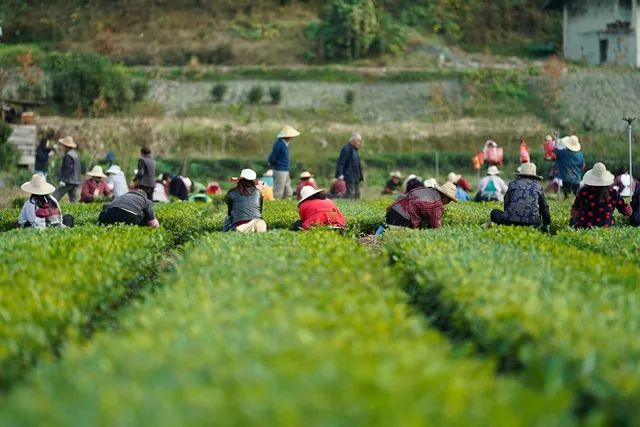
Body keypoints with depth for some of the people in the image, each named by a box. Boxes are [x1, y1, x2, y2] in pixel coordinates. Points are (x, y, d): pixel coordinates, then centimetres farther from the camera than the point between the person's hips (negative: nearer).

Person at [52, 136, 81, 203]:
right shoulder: (74, 154, 17)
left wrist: (63, 180, -21)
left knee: (56, 196, -7)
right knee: (73, 199, 10)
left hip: (69, 182, -10)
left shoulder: (68, 156, -15)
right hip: (76, 182, 10)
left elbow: (68, 169, -21)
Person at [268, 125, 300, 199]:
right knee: (278, 193, -6)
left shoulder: (285, 144, 10)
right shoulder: (278, 144, -20)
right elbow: (272, 158, -18)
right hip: (280, 171, -10)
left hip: (285, 171, 10)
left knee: (288, 193, 13)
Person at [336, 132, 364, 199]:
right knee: (351, 193, -14)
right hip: (349, 176, -10)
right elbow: (341, 162, -17)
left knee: (357, 194, 10)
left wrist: (361, 175, 23)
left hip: (356, 176, 10)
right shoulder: (346, 149, -13)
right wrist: (340, 174, -25)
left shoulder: (354, 149, 15)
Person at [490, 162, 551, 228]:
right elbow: (544, 207, 21)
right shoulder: (538, 187, 18)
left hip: (512, 220, -2)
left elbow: (506, 203, 19)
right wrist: (547, 224, 31)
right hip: (532, 222, 2)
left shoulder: (513, 184, 15)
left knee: (494, 213, 22)